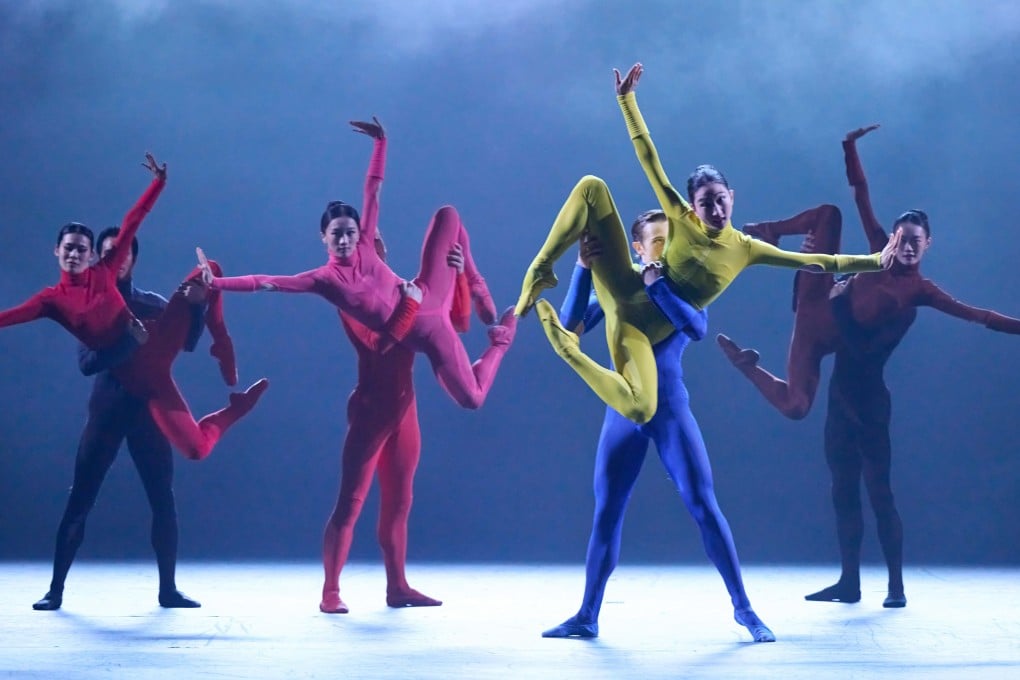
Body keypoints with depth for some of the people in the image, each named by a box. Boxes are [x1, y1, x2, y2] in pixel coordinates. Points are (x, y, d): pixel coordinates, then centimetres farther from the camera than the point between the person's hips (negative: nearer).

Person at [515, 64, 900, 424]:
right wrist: (626, 99, -7)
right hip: (624, 295, 0)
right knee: (592, 188, -16)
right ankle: (541, 271, -13)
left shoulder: (744, 249, -2)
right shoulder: (681, 220, -2)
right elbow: (648, 159, -3)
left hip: (642, 330, 0)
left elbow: (814, 261, -3)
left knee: (640, 410, -31)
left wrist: (875, 261, -12)